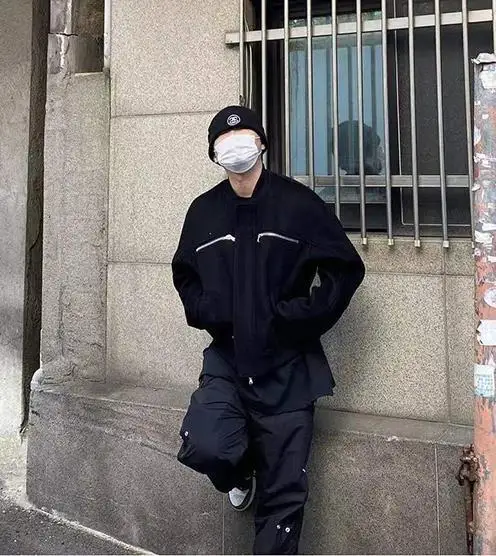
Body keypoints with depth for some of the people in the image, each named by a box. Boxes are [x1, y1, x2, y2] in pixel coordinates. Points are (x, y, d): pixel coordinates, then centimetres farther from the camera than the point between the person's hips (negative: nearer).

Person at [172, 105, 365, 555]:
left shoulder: (298, 203, -5)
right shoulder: (204, 210, 7)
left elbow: (345, 269, -3)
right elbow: (185, 274, 19)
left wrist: (299, 318, -12)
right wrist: (206, 313, 0)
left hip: (286, 369, -2)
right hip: (226, 361, 3)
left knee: (284, 493, 3)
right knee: (203, 447, -21)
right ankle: (241, 475, 16)